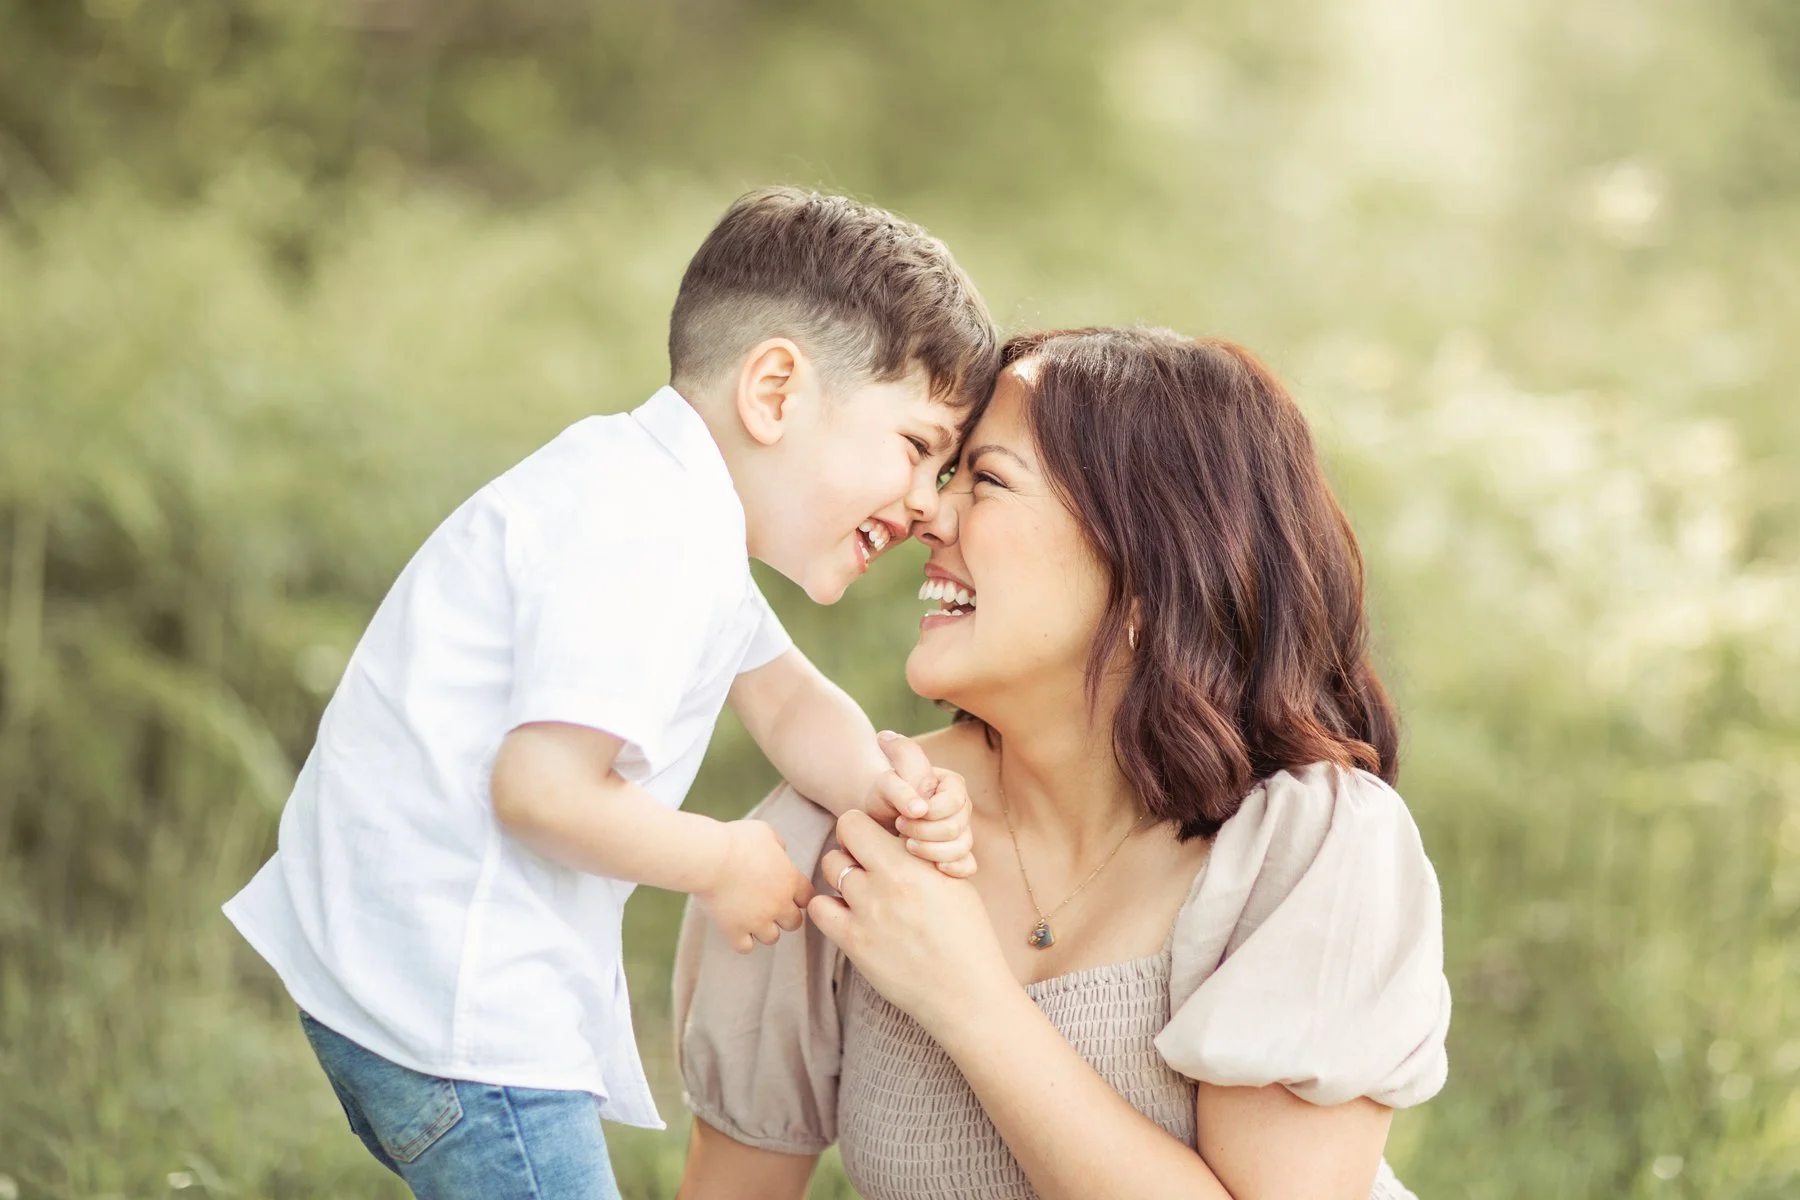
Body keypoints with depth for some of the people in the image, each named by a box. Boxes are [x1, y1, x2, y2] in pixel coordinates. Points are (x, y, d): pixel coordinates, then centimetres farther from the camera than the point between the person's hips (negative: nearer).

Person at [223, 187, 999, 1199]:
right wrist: (726, 865, -14)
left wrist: (880, 790, -8)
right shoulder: (650, 541, -23)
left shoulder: (680, 510, 12)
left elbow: (787, 700, 14)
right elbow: (543, 785, -29)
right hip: (447, 1013, -11)